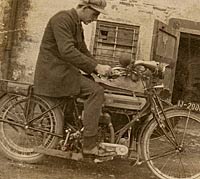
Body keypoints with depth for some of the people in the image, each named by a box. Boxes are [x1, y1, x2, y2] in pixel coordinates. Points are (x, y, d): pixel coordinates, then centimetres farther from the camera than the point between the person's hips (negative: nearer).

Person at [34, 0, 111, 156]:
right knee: (96, 91, -20)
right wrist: (96, 67, -28)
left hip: (64, 71, 10)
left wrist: (101, 69, 2)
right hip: (53, 72, -10)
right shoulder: (62, 19, -15)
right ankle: (89, 144, -18)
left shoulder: (78, 25, 16)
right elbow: (67, 51, -27)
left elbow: (84, 53, 17)